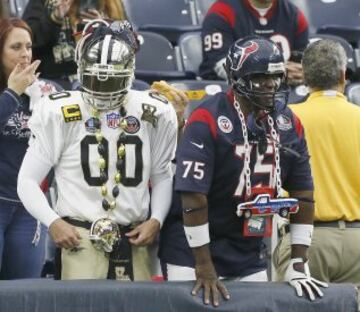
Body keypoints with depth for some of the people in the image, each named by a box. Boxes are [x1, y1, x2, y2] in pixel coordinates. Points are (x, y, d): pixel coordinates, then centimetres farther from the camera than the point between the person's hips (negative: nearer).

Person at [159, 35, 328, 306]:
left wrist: (299, 264, 0)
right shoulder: (208, 121, -18)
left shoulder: (288, 124, 1)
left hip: (249, 251, 6)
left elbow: (303, 193, 5)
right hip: (194, 246, -5)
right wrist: (204, 268, -19)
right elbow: (194, 195, -19)